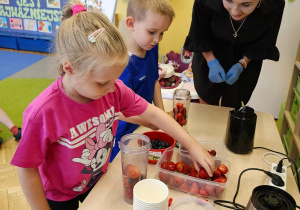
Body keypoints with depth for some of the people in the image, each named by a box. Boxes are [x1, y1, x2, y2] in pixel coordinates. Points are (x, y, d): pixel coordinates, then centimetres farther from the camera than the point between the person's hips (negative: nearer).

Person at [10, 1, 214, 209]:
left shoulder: (113, 89, -23)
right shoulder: (43, 113, -36)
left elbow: (154, 114, -13)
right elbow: (28, 170, -23)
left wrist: (193, 145, -14)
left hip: (99, 181, 4)